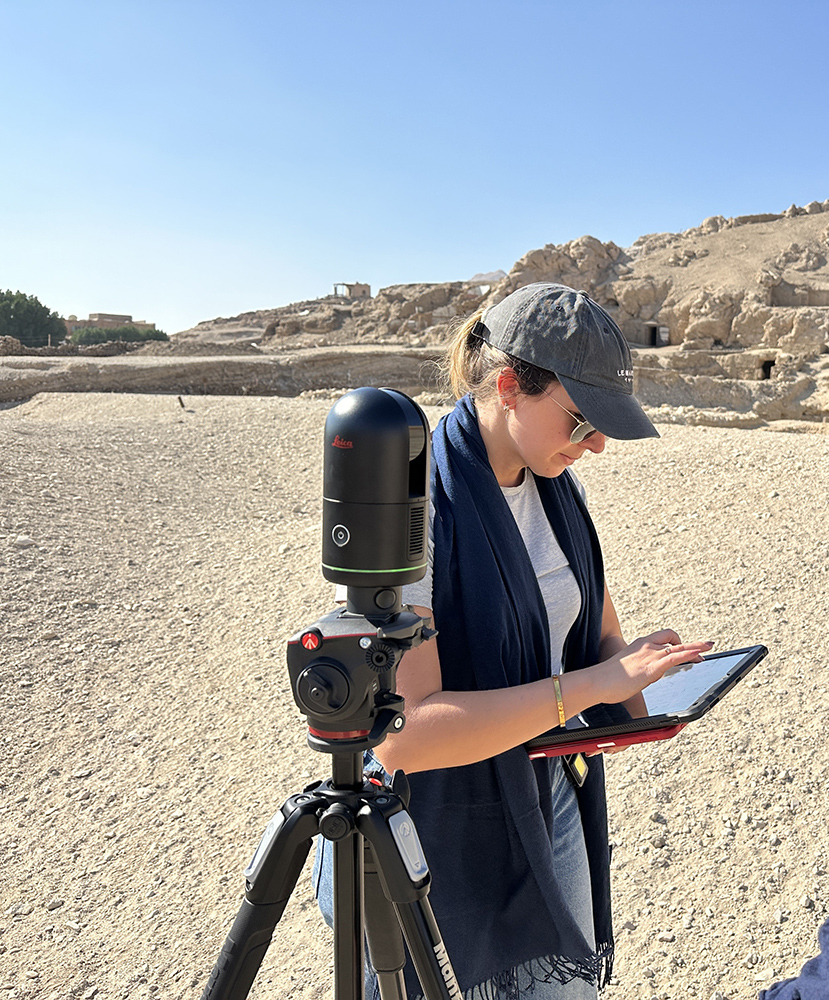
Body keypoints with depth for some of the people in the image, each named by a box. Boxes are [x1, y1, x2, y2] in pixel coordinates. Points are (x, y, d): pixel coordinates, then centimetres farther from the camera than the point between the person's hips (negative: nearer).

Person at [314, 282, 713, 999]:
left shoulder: (558, 487, -2)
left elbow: (595, 625, 10)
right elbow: (402, 735, -32)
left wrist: (638, 674, -12)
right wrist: (590, 683, -32)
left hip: (548, 800, 7)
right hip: (442, 836, -6)